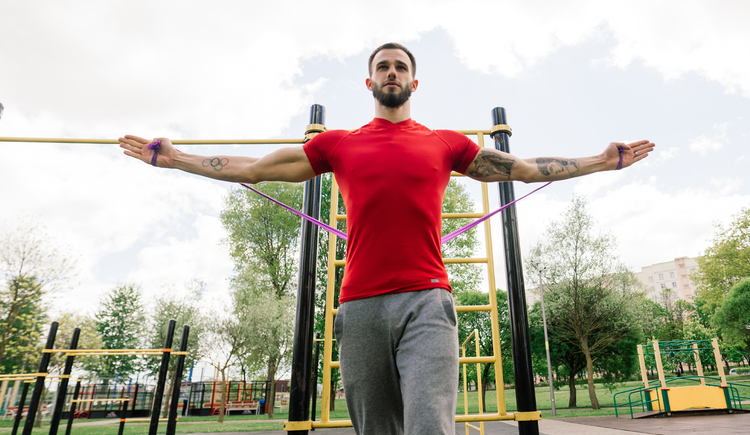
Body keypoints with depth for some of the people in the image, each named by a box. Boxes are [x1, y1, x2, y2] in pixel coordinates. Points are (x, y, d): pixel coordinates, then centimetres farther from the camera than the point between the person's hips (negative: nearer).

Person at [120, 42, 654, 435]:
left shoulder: (446, 143, 14)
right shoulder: (338, 144, 15)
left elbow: (527, 168, 20)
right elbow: (253, 168, 19)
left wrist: (604, 160, 22)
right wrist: (174, 158, 23)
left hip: (427, 302, -1)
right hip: (361, 308, 2)